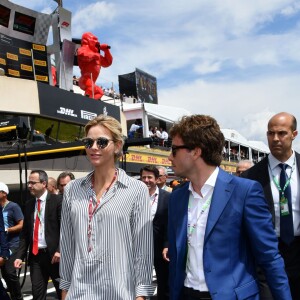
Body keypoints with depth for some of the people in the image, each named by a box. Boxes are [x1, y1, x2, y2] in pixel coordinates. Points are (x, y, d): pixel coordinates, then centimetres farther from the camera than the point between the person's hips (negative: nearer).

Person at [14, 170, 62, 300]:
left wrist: (59, 250, -18)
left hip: (54, 254, -4)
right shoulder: (28, 205, 10)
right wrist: (19, 256, 5)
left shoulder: (57, 200, -7)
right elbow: (25, 233, 12)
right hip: (35, 255, 5)